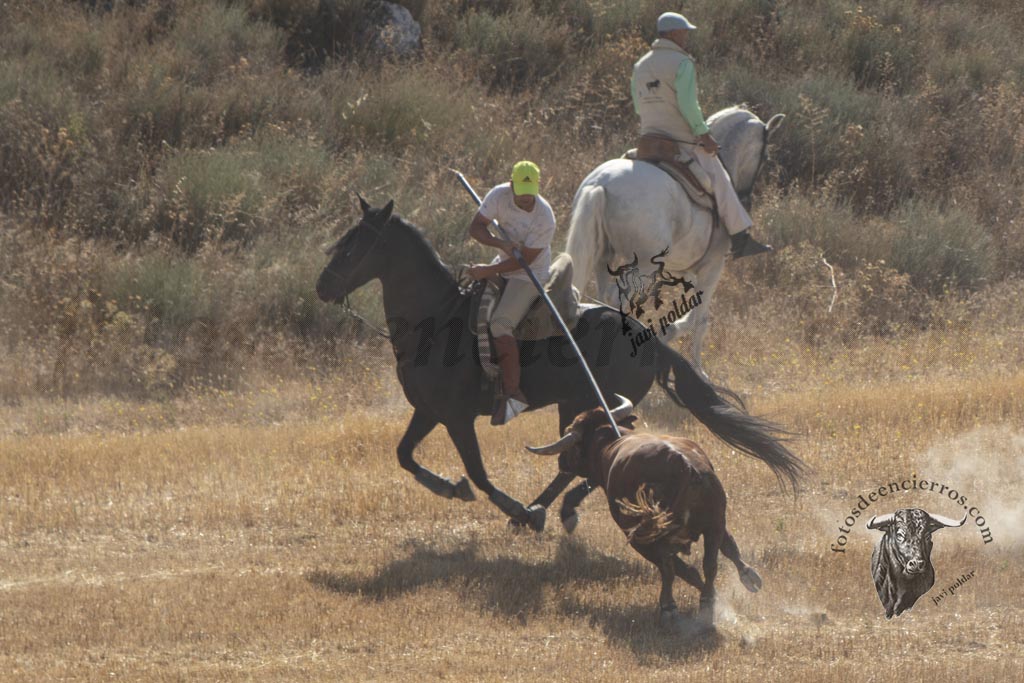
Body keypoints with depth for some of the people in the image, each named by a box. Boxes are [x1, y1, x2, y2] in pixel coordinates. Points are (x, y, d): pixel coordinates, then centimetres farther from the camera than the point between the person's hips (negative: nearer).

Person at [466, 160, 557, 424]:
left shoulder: (545, 219, -26)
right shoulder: (500, 195, -12)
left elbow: (524, 260, -24)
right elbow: (475, 227, -12)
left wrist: (487, 271, -26)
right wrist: (501, 243, -29)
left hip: (531, 275, -8)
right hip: (504, 265, 8)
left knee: (500, 323, -24)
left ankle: (513, 393, -26)